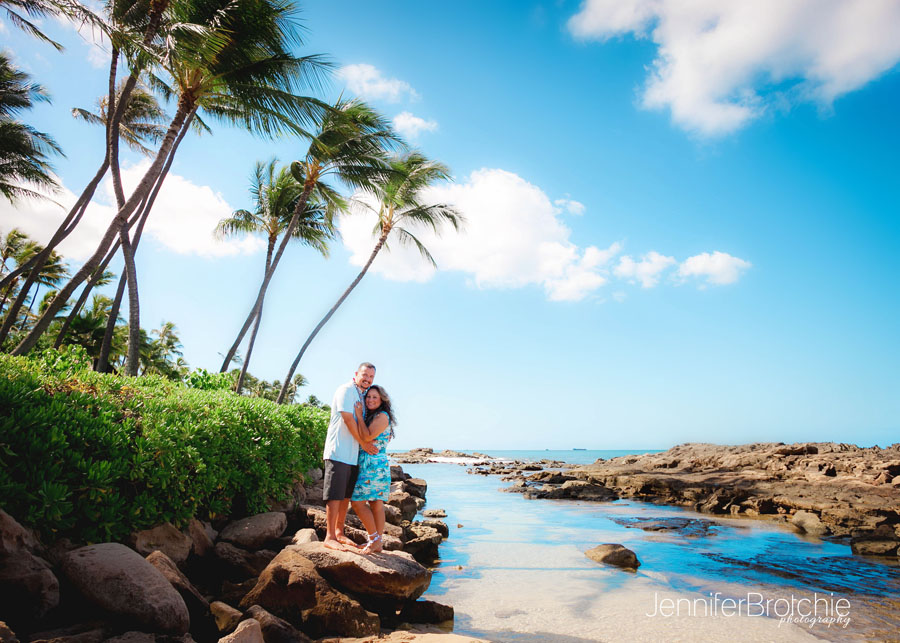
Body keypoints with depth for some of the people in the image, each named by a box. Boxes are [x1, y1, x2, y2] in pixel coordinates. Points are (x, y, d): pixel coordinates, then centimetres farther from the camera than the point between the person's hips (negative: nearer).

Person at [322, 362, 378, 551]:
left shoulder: (362, 395, 19)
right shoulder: (346, 390, -7)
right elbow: (347, 418, -14)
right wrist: (364, 443, -9)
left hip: (353, 455, 9)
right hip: (338, 452, -8)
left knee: (346, 495, 13)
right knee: (335, 495, -6)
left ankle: (339, 532, 24)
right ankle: (329, 537, -1)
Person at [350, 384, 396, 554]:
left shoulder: (382, 416, -8)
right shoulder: (368, 416, 19)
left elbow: (367, 437, -18)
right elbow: (363, 438, 15)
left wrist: (359, 416, -11)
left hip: (375, 465, -9)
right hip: (365, 465, 9)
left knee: (358, 502, -9)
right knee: (376, 504, 9)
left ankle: (375, 538, 1)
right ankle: (378, 542, 13)